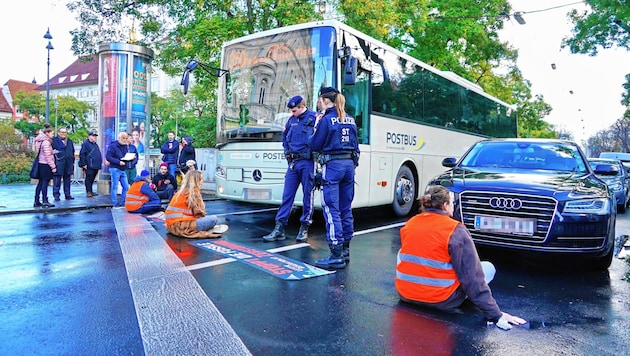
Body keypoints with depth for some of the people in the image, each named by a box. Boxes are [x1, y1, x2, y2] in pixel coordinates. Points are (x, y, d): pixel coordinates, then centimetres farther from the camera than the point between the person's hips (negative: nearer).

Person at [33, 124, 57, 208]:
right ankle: (45, 201, -5)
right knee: (45, 182, -6)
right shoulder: (46, 142, -14)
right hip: (45, 165, -9)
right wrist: (53, 166, -15)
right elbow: (48, 156, -17)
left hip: (41, 164, 9)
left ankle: (37, 202, 15)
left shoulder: (41, 141, 14)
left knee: (40, 183, 12)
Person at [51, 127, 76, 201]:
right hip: (58, 164, -5)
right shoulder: (54, 140, 0)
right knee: (57, 181, -3)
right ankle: (56, 195, 3)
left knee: (67, 180, 10)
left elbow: (72, 152, 20)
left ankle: (67, 195, 17)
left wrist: (72, 162, 17)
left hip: (68, 164, 5)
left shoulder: (69, 141, 17)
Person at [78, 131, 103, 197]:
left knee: (92, 179, 13)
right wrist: (83, 164, -14)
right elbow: (81, 154, -10)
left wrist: (100, 163, 20)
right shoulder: (85, 144, -5)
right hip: (89, 166, -8)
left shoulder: (96, 144, 20)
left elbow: (99, 154, 26)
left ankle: (91, 191, 20)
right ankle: (88, 192, -1)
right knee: (89, 178, -5)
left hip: (96, 166, 8)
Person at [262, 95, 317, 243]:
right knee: (287, 195, 5)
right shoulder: (291, 120, 12)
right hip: (293, 162, 6)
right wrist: (287, 151, 16)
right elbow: (284, 136, 27)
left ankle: (304, 228, 14)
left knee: (308, 195, 3)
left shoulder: (314, 118, -5)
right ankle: (279, 228, 8)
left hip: (307, 163, -5)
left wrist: (314, 154, -13)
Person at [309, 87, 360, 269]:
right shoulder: (350, 120, 12)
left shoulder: (326, 120, -9)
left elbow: (314, 145, -6)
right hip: (349, 165, 8)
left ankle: (336, 256, -7)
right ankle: (345, 250, 22)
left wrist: (316, 128, 9)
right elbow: (355, 146, 16)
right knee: (346, 209, 13)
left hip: (332, 166, -7)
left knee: (331, 210, -6)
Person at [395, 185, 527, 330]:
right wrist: (495, 315, -9)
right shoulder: (455, 231, -13)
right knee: (488, 268, 10)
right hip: (439, 300, -4)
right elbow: (472, 277, -14)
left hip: (405, 294, 4)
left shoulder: (410, 223, 2)